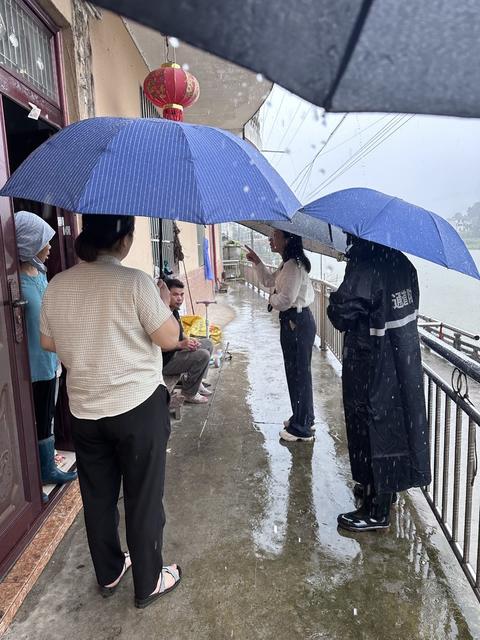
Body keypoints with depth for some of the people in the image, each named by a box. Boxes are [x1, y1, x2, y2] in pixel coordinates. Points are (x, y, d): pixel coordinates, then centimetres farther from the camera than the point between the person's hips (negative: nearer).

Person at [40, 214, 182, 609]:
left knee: (97, 497, 20)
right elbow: (169, 339, -13)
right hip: (138, 407, -5)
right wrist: (164, 302, 4)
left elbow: (48, 343, 11)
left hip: (83, 410, 6)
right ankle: (149, 584, 29)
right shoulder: (134, 282, -18)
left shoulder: (57, 286, 0)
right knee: (143, 500, 11)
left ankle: (109, 573, 40)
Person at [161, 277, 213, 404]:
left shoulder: (175, 311, 7)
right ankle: (189, 393, -5)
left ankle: (197, 382, 19)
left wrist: (189, 340, -1)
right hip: (165, 361, -11)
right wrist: (181, 344, -29)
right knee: (203, 355, -26)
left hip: (176, 352, 11)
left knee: (208, 344, 17)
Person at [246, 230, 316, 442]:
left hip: (297, 322, -11)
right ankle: (303, 418, 33)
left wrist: (271, 299, -3)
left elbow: (285, 300, -24)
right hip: (293, 321, 11)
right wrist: (257, 262, 16)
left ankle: (301, 429, 10)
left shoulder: (294, 266, -19)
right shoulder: (286, 264, 14)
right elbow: (269, 280, 27)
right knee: (296, 371, 18)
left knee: (298, 373, -2)